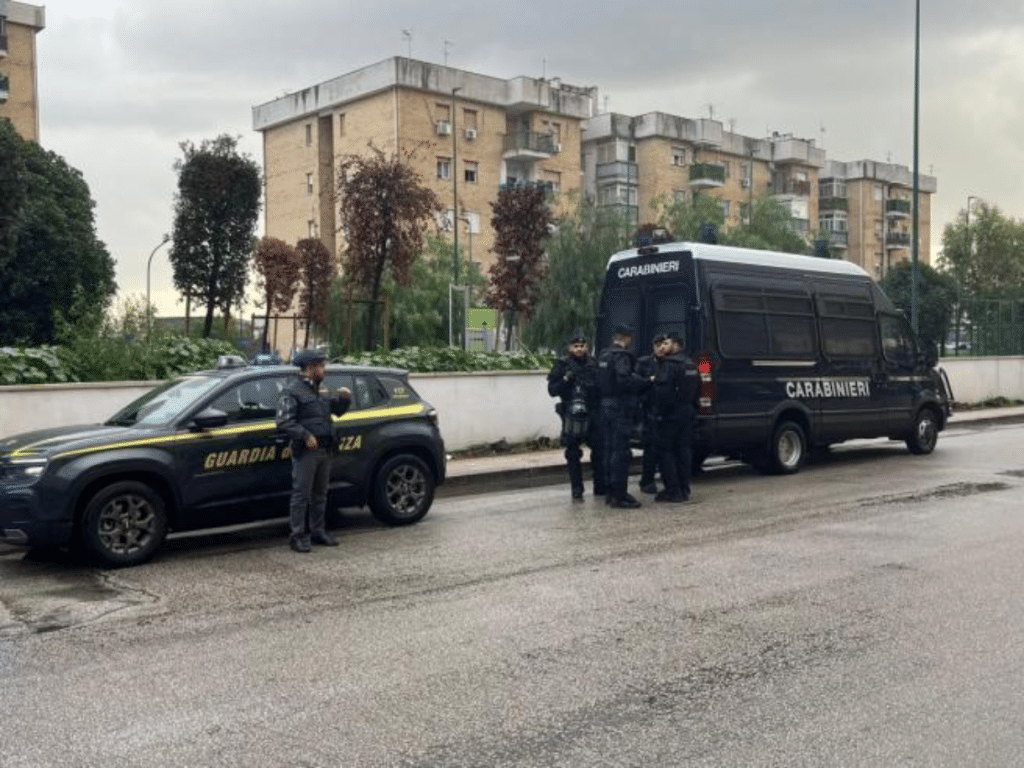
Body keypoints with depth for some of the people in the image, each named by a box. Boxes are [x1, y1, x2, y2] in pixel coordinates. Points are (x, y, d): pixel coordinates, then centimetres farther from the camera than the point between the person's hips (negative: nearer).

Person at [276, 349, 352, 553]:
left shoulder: (319, 391, 20)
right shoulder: (292, 392, -6)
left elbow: (337, 411, 30)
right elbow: (284, 421, -15)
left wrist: (345, 398, 10)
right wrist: (305, 436, -21)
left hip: (324, 451, 8)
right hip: (305, 452, -8)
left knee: (320, 494, 13)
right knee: (301, 494, -4)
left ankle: (318, 532, 22)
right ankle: (298, 536, 1)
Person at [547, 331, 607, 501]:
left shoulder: (593, 364, 12)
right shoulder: (562, 365, 2)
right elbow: (552, 390, 0)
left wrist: (595, 384, 0)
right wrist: (565, 379, -15)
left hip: (593, 414, 3)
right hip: (572, 415, -3)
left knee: (599, 450, 4)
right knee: (573, 454, -1)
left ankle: (600, 487, 17)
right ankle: (576, 491, 7)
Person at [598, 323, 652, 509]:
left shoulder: (604, 356, 15)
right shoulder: (621, 356, -14)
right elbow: (624, 380, -28)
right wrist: (647, 382, -19)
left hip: (606, 406, 9)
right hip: (621, 408, -9)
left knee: (610, 449, 14)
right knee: (621, 452, -6)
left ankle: (611, 492, 21)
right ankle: (619, 495, -4)